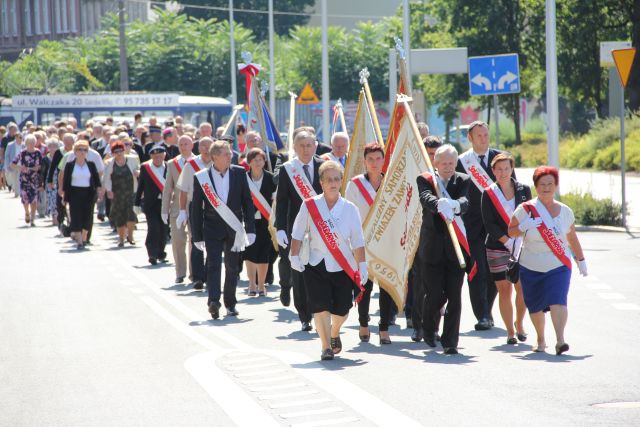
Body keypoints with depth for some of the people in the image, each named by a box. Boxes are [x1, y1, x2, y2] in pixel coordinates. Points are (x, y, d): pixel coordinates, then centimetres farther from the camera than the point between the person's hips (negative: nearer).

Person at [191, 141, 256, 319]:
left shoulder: (239, 173, -1)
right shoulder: (201, 177, -6)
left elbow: (247, 202, 3)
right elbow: (196, 208, -1)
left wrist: (250, 229, -2)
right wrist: (197, 236, -3)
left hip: (234, 228, 2)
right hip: (213, 228, -2)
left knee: (232, 267, 9)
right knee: (213, 264, -14)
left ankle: (230, 303, 21)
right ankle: (213, 301, -23)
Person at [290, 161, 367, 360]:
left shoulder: (350, 209, 0)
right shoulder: (309, 206, -3)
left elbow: (357, 242, 1)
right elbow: (298, 234, 2)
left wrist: (362, 265, -3)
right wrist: (295, 256, -4)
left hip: (343, 267, 1)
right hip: (316, 265, -1)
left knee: (341, 309, 5)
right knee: (320, 306, -9)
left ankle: (334, 333, 37)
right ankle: (326, 347, 1)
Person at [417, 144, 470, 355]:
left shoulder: (462, 181, 5)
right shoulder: (424, 180, 2)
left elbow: (465, 202, -14)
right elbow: (426, 198, -20)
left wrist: (454, 205, -39)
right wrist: (439, 205, -43)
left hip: (455, 247, 1)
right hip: (432, 248, -1)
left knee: (454, 296, -3)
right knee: (434, 295, 3)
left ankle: (450, 341, 4)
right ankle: (429, 330, 32)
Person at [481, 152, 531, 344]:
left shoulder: (523, 190, 5)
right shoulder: (489, 194, 0)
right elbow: (489, 224, -5)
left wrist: (522, 240, -8)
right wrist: (508, 241, -14)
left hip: (522, 247, 1)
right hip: (497, 248, -1)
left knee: (523, 288, -3)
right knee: (504, 289, 0)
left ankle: (519, 324, 20)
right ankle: (510, 332, 9)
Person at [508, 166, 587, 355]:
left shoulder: (565, 211, 7)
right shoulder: (526, 209, -1)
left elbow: (572, 238, 18)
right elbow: (510, 232, 3)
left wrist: (581, 260, 24)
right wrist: (525, 226, -16)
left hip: (559, 266, 0)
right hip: (531, 267, 0)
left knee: (558, 301, -19)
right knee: (535, 306, 7)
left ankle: (560, 340, -30)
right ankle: (541, 340, 27)